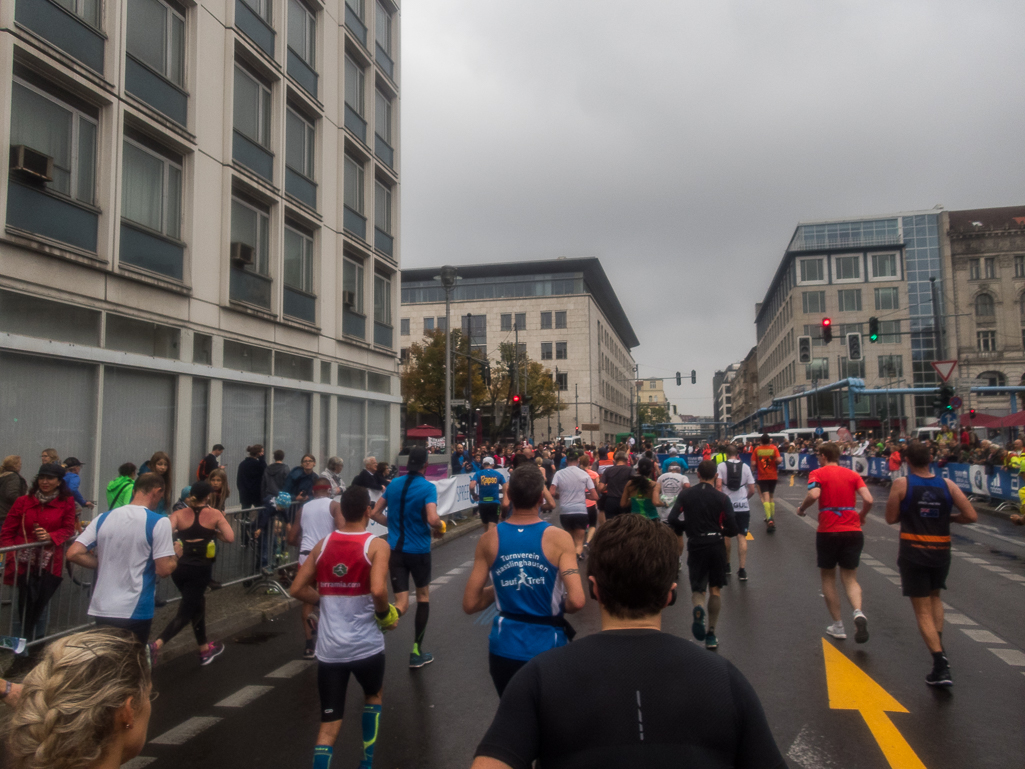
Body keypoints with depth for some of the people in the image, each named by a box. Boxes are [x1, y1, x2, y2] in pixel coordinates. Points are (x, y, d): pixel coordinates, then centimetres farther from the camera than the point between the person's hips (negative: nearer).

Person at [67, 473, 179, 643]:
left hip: (101, 609, 5)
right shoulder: (159, 522, -12)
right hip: (135, 612, -5)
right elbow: (164, 570, -15)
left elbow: (73, 553, -1)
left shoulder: (103, 518, 4)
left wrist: (104, 564, 11)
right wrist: (175, 554, 5)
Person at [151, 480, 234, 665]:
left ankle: (205, 649, 33)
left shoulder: (179, 514, 4)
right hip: (200, 569, -4)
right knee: (185, 613, 1)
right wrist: (214, 533, 10)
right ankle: (155, 646, -22)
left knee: (197, 604, 23)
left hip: (179, 567, 4)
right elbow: (230, 538, -8)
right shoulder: (215, 514, 0)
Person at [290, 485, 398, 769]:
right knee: (373, 695, 28)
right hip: (366, 645, -2)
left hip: (328, 648, 3)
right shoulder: (377, 545, -11)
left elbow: (298, 589, 6)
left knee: (329, 724, 11)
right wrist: (385, 613, -7)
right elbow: (378, 590, -26)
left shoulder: (323, 543, 3)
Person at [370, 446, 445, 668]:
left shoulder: (394, 484, 4)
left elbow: (375, 513, 9)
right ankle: (417, 652, 26)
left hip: (395, 549, 4)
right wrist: (439, 529, -3)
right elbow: (432, 519, -24)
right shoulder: (427, 487, -13)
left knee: (402, 604, 6)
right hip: (419, 550, -4)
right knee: (423, 596, 19)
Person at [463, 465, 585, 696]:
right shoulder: (559, 538, -14)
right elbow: (576, 601, -22)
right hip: (547, 647, -2)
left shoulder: (488, 539, -7)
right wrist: (559, 606, 0)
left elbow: (470, 604, -5)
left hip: (504, 648, 2)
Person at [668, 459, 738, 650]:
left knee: (697, 588, 10)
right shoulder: (722, 497, -4)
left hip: (696, 545, 0)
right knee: (715, 590, 13)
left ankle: (698, 608, -26)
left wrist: (679, 536, 11)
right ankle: (710, 635, 15)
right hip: (716, 545, 0)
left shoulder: (685, 494, -1)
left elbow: (672, 519, -8)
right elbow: (731, 526, -8)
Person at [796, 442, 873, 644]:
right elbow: (868, 499, -5)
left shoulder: (817, 473, -3)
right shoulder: (852, 474, 6)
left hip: (828, 532, -3)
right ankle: (858, 613, -17)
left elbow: (813, 494, -23)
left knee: (828, 577, 14)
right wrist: (861, 516, 13)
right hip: (853, 531, 3)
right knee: (850, 578, 11)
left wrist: (801, 509, -5)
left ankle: (838, 626, 16)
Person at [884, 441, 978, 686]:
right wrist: (948, 517, 11)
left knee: (923, 611, 1)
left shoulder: (901, 484, -10)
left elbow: (891, 518, -5)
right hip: (941, 553, 3)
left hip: (913, 554, -3)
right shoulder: (947, 485, -2)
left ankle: (941, 666, -8)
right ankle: (938, 644, 25)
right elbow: (971, 516, -6)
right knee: (935, 596, 30)